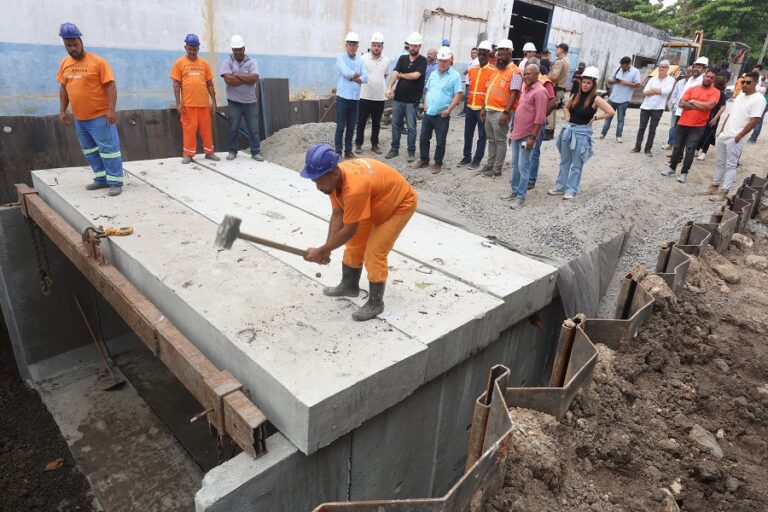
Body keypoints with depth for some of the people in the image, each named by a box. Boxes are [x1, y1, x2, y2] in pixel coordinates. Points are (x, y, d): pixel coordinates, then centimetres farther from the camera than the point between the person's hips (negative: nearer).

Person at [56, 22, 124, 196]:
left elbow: (110, 86, -12)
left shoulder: (98, 61, -8)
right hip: (79, 118, 7)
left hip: (100, 116, -7)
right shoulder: (64, 63, 10)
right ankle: (102, 179, 23)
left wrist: (111, 110, -20)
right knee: (89, 150, 13)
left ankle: (116, 182, -1)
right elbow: (63, 87, 16)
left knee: (108, 149, -6)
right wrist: (62, 110, 12)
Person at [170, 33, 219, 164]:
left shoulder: (204, 63, 8)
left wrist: (213, 101, 6)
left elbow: (210, 84, 10)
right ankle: (188, 154, 10)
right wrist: (178, 102, -7)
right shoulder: (179, 63, 2)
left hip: (204, 103, 2)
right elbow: (176, 84, 0)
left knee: (206, 128, 8)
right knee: (189, 129, 3)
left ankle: (209, 152, 19)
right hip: (188, 103, -2)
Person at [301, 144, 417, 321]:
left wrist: (322, 250, -23)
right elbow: (337, 214, -10)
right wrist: (327, 248, -17)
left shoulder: (355, 188, -42)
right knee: (354, 244, 14)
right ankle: (349, 286, 35)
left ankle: (375, 303, 6)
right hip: (376, 203, 9)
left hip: (400, 204, -8)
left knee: (374, 254, -12)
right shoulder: (335, 177, -17)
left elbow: (349, 230, -32)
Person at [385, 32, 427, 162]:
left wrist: (401, 75, -2)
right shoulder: (402, 58, 10)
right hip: (398, 98, 4)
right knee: (396, 124, 9)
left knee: (411, 127, 0)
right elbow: (395, 73, -2)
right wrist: (389, 88, -18)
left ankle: (411, 151, 9)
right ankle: (394, 149, 19)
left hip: (412, 100, -4)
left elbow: (415, 75, -16)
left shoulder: (422, 60, -2)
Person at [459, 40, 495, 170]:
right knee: (468, 134, 10)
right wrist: (467, 102, 15)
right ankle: (467, 157, 23)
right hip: (470, 107, 5)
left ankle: (477, 160, 9)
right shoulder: (472, 69, 11)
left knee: (482, 136, 2)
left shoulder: (493, 71, -6)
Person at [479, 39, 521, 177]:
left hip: (501, 113, -8)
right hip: (490, 111, 8)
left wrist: (506, 113, -24)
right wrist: (484, 107, 16)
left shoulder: (514, 72, -10)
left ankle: (497, 169, 4)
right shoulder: (497, 70, 16)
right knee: (491, 140, 14)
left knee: (500, 141, -1)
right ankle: (490, 164, 24)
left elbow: (514, 94, -18)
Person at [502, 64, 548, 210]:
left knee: (523, 167, -4)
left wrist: (532, 137, -21)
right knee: (515, 164, 14)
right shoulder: (526, 88, 14)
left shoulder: (539, 91, -14)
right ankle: (514, 191, 26)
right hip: (517, 134, 9)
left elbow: (539, 118, -19)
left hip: (527, 136, -9)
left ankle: (521, 197, 2)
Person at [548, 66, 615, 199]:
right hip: (568, 130, 6)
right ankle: (560, 187, 22)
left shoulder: (596, 99, -11)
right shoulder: (575, 96, 5)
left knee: (577, 164, 3)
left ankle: (571, 190, 9)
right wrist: (568, 118, 7)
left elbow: (611, 112, -17)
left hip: (582, 132, -6)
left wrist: (595, 118, -11)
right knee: (564, 161, 13)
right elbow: (566, 107, 24)